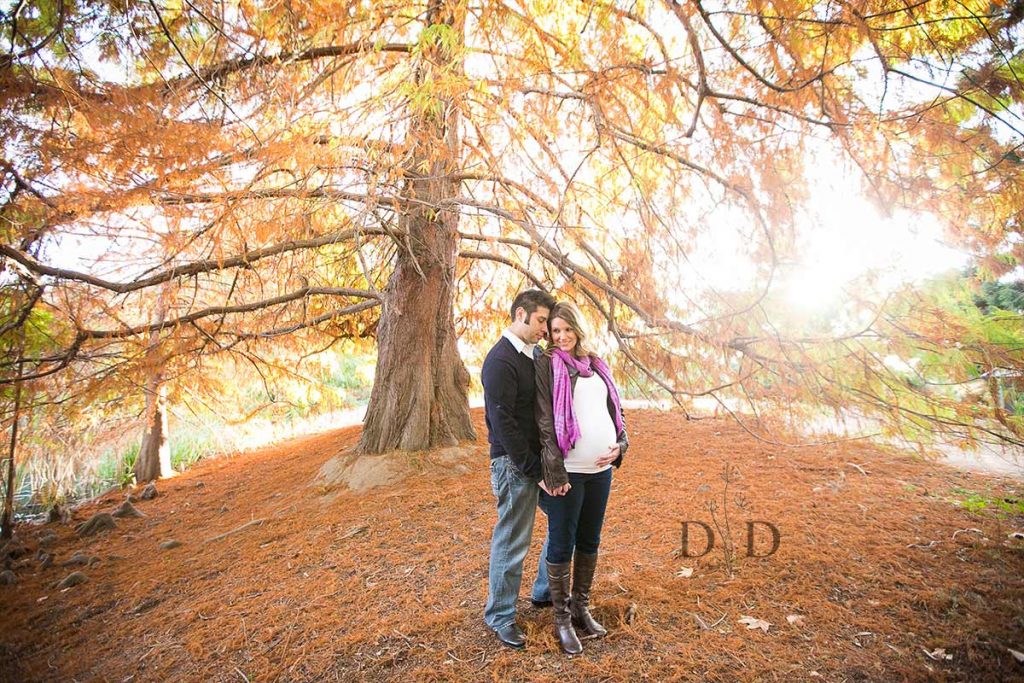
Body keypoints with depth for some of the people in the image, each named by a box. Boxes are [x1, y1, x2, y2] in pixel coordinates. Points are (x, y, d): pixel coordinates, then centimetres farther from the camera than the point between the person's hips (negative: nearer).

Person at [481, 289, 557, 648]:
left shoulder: (532, 356, 10)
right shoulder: (501, 360, -17)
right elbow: (502, 422, -21)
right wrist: (534, 468, -17)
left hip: (540, 459, 9)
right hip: (515, 462, -9)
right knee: (512, 540, 3)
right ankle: (499, 615, 22)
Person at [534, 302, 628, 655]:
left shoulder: (596, 365, 12)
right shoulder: (547, 365, -5)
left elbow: (615, 410, 17)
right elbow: (545, 421, -11)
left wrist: (621, 444, 0)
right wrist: (555, 472, -16)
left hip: (602, 469, 6)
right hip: (568, 471, -5)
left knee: (589, 541, 16)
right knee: (562, 545, 5)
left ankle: (581, 607, 34)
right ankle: (562, 619, 22)